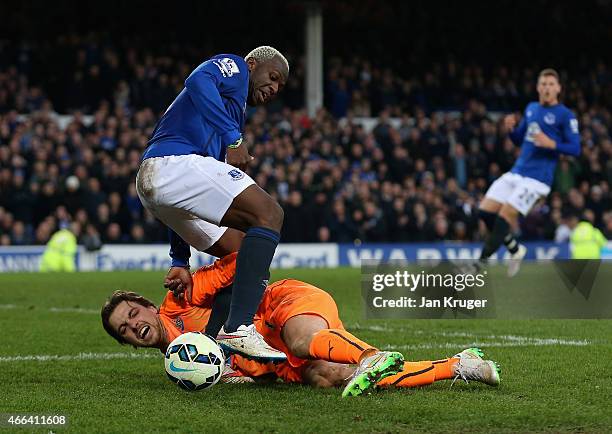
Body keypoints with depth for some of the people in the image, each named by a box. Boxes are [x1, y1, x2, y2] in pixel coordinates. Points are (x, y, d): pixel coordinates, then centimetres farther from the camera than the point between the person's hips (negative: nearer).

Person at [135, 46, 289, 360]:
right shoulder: (233, 67, 14)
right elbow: (198, 81, -14)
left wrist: (180, 261, 25)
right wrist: (233, 138, -19)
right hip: (174, 162, -10)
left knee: (246, 256, 13)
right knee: (269, 214, -18)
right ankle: (238, 329, -30)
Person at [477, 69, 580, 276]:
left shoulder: (565, 115, -5)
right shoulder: (531, 108, 15)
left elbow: (575, 149, -8)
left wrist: (552, 144, -24)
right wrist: (511, 128, 1)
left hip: (537, 178, -7)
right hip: (516, 172, 7)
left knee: (505, 215, -15)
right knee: (486, 211, -1)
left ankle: (480, 264, -9)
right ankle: (515, 249, 20)